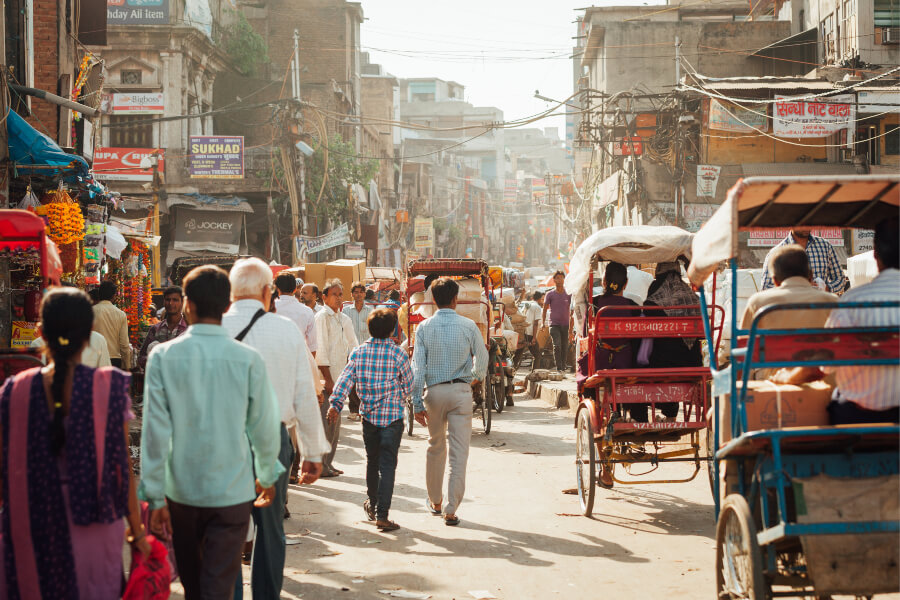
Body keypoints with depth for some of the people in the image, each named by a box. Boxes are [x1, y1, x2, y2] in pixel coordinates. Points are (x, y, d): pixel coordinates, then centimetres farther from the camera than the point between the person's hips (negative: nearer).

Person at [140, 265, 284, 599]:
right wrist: (267, 476, 17)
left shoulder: (163, 357, -9)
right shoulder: (248, 360, -9)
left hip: (181, 492, 2)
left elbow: (155, 431, -9)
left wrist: (154, 496, -3)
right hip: (232, 493, -1)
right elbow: (264, 427, -1)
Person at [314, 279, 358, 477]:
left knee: (335, 422, 11)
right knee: (326, 422, -8)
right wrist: (328, 379, -16)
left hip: (339, 377, 8)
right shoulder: (322, 317, -8)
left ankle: (328, 463, 18)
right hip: (326, 378, -8)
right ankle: (320, 466, -2)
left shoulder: (344, 319, 15)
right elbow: (320, 350, -13)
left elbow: (352, 346, 21)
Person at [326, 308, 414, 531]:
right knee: (387, 465, -3)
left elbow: (345, 378, -8)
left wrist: (335, 404, -9)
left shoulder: (358, 352, -1)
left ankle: (372, 504, 36)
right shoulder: (398, 354, -8)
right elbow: (408, 383, 2)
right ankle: (382, 515, -9)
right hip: (393, 416, -3)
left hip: (368, 414, 4)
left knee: (372, 461, 20)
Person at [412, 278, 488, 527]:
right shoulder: (468, 326, -4)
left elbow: (418, 367, -5)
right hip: (461, 391, -2)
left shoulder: (424, 327, -3)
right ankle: (451, 509, -5)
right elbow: (482, 358, 3)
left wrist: (417, 403, -2)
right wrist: (477, 378, 25)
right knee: (459, 451, -1)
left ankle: (435, 501, 30)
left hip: (434, 391, 2)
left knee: (435, 447, 18)